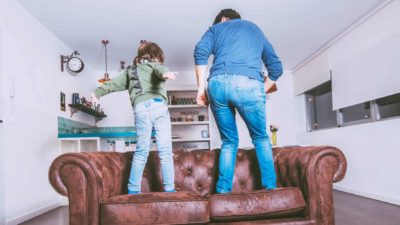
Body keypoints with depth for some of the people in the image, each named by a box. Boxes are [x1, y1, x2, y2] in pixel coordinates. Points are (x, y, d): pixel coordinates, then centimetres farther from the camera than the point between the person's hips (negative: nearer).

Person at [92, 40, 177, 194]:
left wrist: (98, 93, 27)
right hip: (158, 105, -3)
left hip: (140, 108, 3)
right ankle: (169, 189, -3)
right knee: (165, 150, -2)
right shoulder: (155, 65, 19)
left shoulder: (130, 70, 28)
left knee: (141, 150, 8)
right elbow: (160, 70, -4)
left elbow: (114, 84, 23)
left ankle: (133, 189, 6)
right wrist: (165, 74, -25)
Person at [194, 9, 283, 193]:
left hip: (218, 84, 1)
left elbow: (200, 52, 6)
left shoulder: (216, 28, 28)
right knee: (261, 138, 18)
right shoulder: (256, 30, 33)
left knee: (229, 141, 15)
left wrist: (201, 88, 5)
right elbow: (276, 68, 27)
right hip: (249, 85, 0)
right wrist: (262, 91, 33)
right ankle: (270, 186, 13)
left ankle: (223, 191, 10)